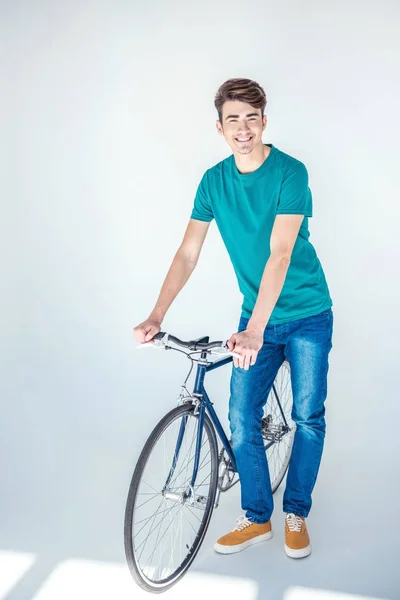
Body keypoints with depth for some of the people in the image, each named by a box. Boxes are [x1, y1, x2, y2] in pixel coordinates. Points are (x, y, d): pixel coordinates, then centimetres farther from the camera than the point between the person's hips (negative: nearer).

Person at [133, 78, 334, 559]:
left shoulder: (290, 173, -17)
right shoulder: (214, 181, -2)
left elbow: (279, 254, -27)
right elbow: (187, 254, -4)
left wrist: (254, 330, -35)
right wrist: (156, 315, -15)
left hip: (307, 314, -3)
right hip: (256, 318, 4)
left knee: (308, 417, 4)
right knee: (242, 420, 2)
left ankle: (296, 514, 24)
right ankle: (257, 517, 20)